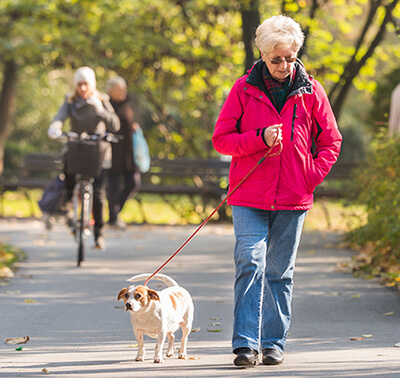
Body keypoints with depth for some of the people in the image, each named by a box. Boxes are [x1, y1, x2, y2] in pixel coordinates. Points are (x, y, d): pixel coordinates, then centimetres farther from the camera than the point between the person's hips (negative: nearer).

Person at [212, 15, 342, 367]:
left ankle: (274, 342, 18)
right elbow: (221, 138, 1)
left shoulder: (311, 91, 3)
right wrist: (260, 138, -14)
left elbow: (331, 140, 11)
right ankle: (245, 344, -13)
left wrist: (312, 177, -1)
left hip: (293, 199, 2)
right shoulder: (244, 89, 0)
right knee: (249, 264, -12)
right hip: (249, 198, -1)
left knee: (281, 272, 9)